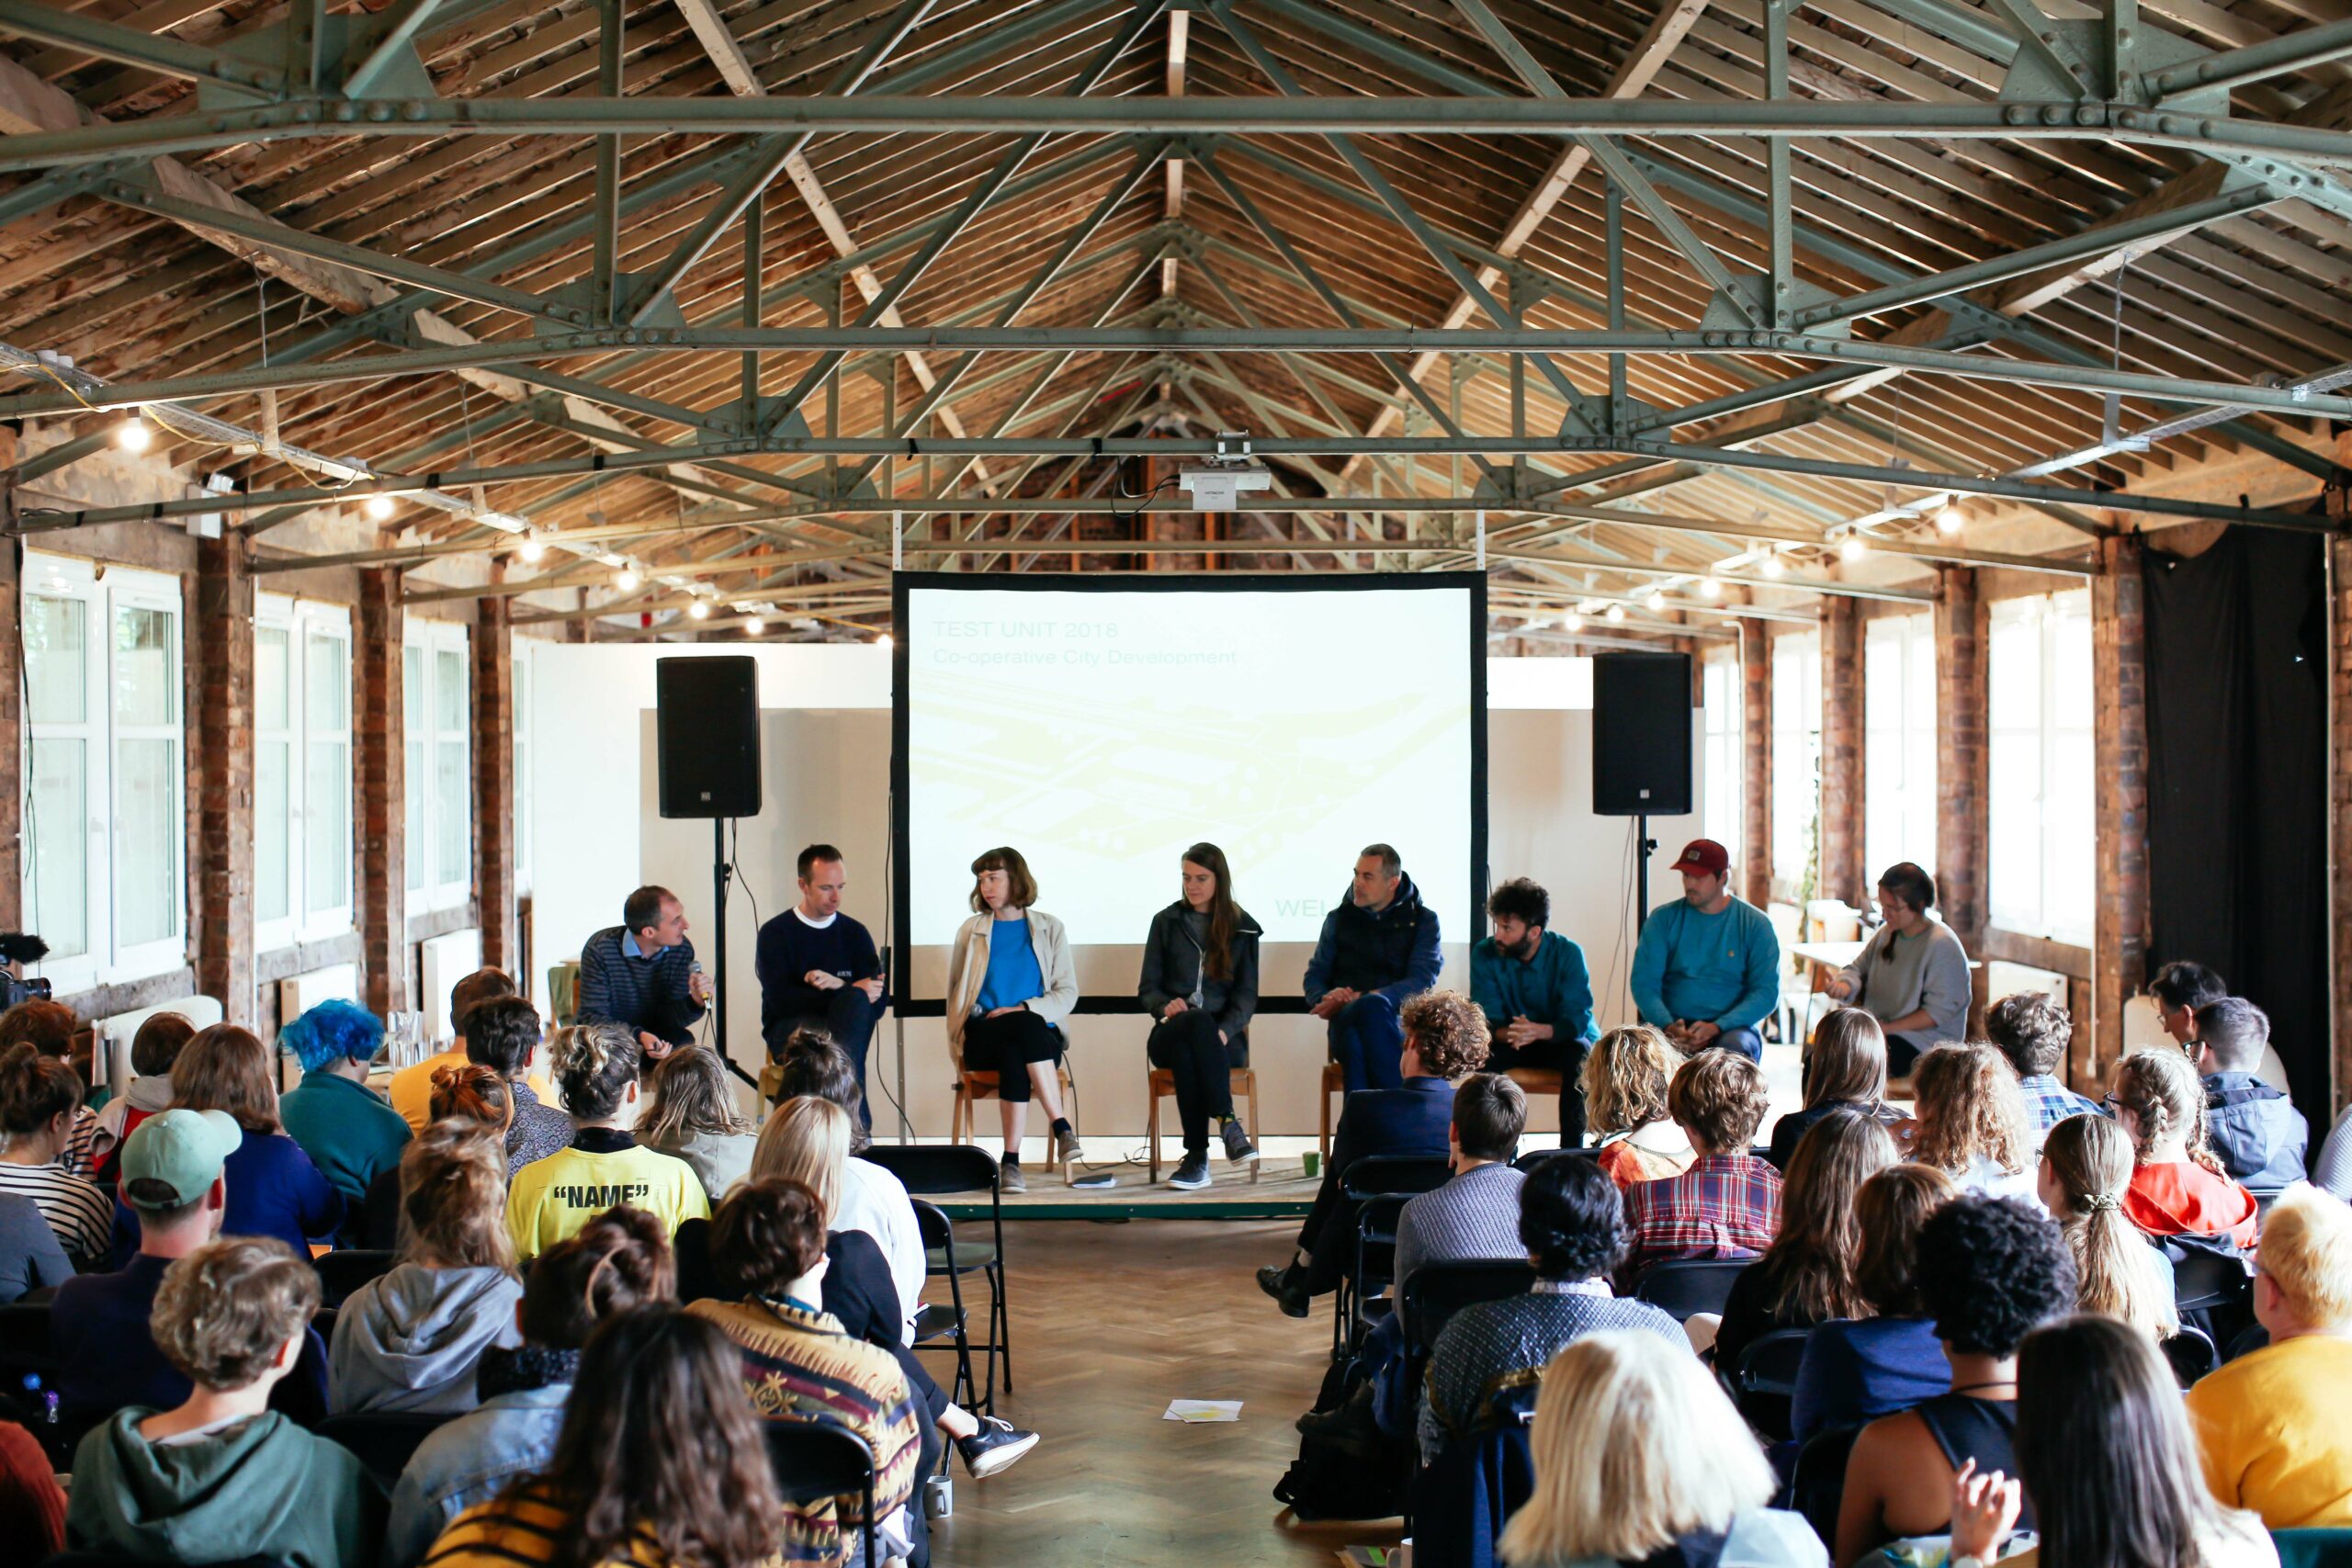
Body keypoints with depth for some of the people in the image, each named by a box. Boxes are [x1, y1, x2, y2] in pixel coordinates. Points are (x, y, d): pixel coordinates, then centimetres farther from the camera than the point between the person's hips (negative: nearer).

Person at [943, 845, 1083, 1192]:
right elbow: (955, 994, 17)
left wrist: (1023, 1008, -12)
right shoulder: (971, 930, 15)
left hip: (1039, 1035, 0)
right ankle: (1061, 1127, -39)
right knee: (1026, 1025, -35)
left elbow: (1068, 993, 4)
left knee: (1015, 1055, -38)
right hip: (983, 1038, 0)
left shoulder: (1049, 928, 12)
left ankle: (1012, 1160, -38)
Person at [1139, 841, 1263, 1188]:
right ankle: (1227, 1122, -44)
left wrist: (1225, 1030, -16)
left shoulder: (1242, 928, 11)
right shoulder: (1166, 922, 13)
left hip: (1223, 1037, 0)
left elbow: (1246, 994, 4)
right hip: (1171, 1032, 0)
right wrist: (1166, 1005, -15)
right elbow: (1147, 987, 10)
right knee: (1198, 1021, -39)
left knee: (1186, 1049, -39)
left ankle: (1197, 1156, -43)